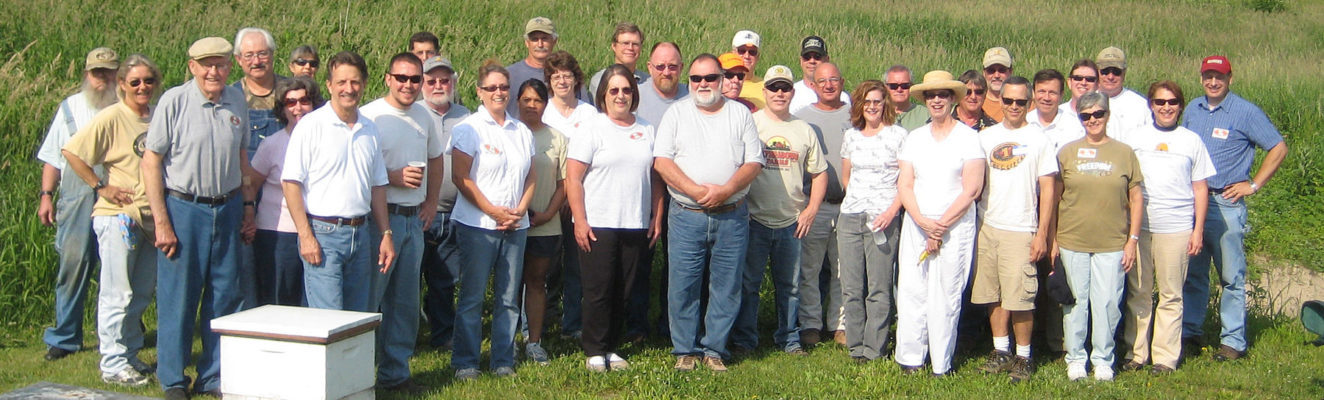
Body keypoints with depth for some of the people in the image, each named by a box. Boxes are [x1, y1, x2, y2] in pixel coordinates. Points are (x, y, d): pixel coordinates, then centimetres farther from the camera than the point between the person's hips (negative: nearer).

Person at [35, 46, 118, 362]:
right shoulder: (69, 108, 15)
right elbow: (52, 157, 16)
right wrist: (46, 194, 7)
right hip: (76, 198, 1)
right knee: (73, 264, -1)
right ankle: (64, 338, 8)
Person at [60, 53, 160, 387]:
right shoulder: (111, 118, -8)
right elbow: (71, 152, -9)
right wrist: (100, 187, -9)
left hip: (152, 216, 6)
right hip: (118, 214, -6)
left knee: (142, 293, 12)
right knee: (118, 294, -3)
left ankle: (130, 353, 25)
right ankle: (113, 365, 4)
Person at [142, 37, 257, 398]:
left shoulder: (237, 101, 7)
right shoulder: (174, 101, -7)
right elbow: (150, 161, -7)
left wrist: (248, 205, 12)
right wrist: (161, 221, -11)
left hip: (228, 209, 4)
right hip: (183, 208, -4)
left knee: (225, 296, 8)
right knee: (178, 297, 2)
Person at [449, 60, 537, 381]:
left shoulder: (522, 131, 14)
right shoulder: (469, 129, -3)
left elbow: (531, 177, 15)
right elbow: (460, 177, -9)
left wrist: (520, 210, -3)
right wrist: (494, 211, -13)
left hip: (515, 226, 5)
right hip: (477, 225, -5)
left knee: (509, 297, 7)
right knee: (472, 297, 0)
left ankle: (504, 361, 16)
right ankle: (465, 363, 8)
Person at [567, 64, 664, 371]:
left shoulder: (647, 130, 13)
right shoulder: (592, 129, -1)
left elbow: (655, 177, 17)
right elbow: (572, 178, -6)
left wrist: (657, 218, 9)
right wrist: (580, 221, -12)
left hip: (636, 226, 4)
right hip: (598, 225, -4)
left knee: (623, 292, 7)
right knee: (598, 291, -1)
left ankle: (612, 348, 18)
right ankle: (594, 351, 9)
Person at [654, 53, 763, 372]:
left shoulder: (740, 114, 9)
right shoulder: (676, 113, 6)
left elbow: (754, 161, 3)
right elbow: (662, 160, -3)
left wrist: (726, 190, -14)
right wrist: (695, 190, -16)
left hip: (731, 216, 1)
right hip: (686, 217, -1)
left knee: (726, 287, 4)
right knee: (682, 287, 0)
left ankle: (714, 349, 15)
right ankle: (685, 350, 12)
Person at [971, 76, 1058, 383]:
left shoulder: (1039, 139, 2)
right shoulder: (986, 136, 11)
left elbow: (1047, 190, 0)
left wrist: (1042, 234, -6)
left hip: (1020, 230, -4)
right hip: (986, 228, 4)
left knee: (1019, 300, -6)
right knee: (993, 295, 8)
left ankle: (1023, 357, 7)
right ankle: (1001, 351, 20)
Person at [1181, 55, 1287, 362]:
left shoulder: (1246, 112, -4)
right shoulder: (1192, 110, 11)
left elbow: (1278, 149, -1)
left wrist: (1253, 185, -5)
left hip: (1226, 203, -5)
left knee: (1231, 276, -1)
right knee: (1192, 272, 11)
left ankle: (1233, 341, 5)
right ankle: (1189, 331, 21)